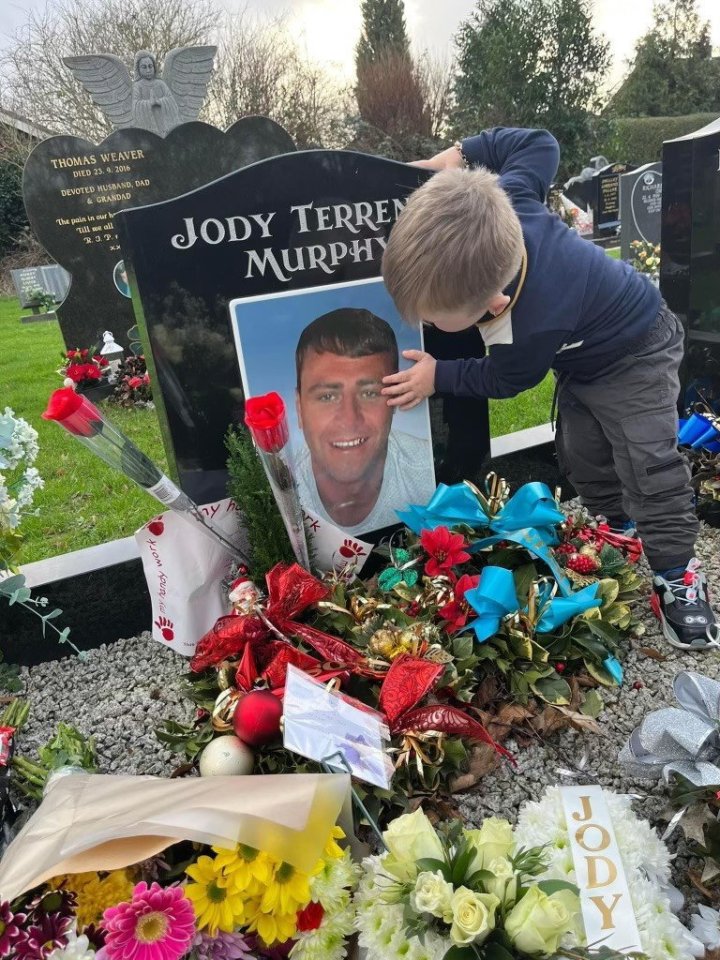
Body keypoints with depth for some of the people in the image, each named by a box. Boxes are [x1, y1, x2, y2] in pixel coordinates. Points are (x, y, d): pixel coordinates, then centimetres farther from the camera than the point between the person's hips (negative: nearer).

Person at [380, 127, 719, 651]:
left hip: (635, 356, -8)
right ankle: (617, 534, 33)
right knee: (582, 457, 12)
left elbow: (503, 380, -22)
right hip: (585, 349, 8)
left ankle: (677, 574, 9)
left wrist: (438, 378, -14)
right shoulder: (500, 207, -30)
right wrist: (461, 154, -7)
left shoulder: (531, 330, -46)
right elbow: (538, 143, -9)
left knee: (648, 466, -8)